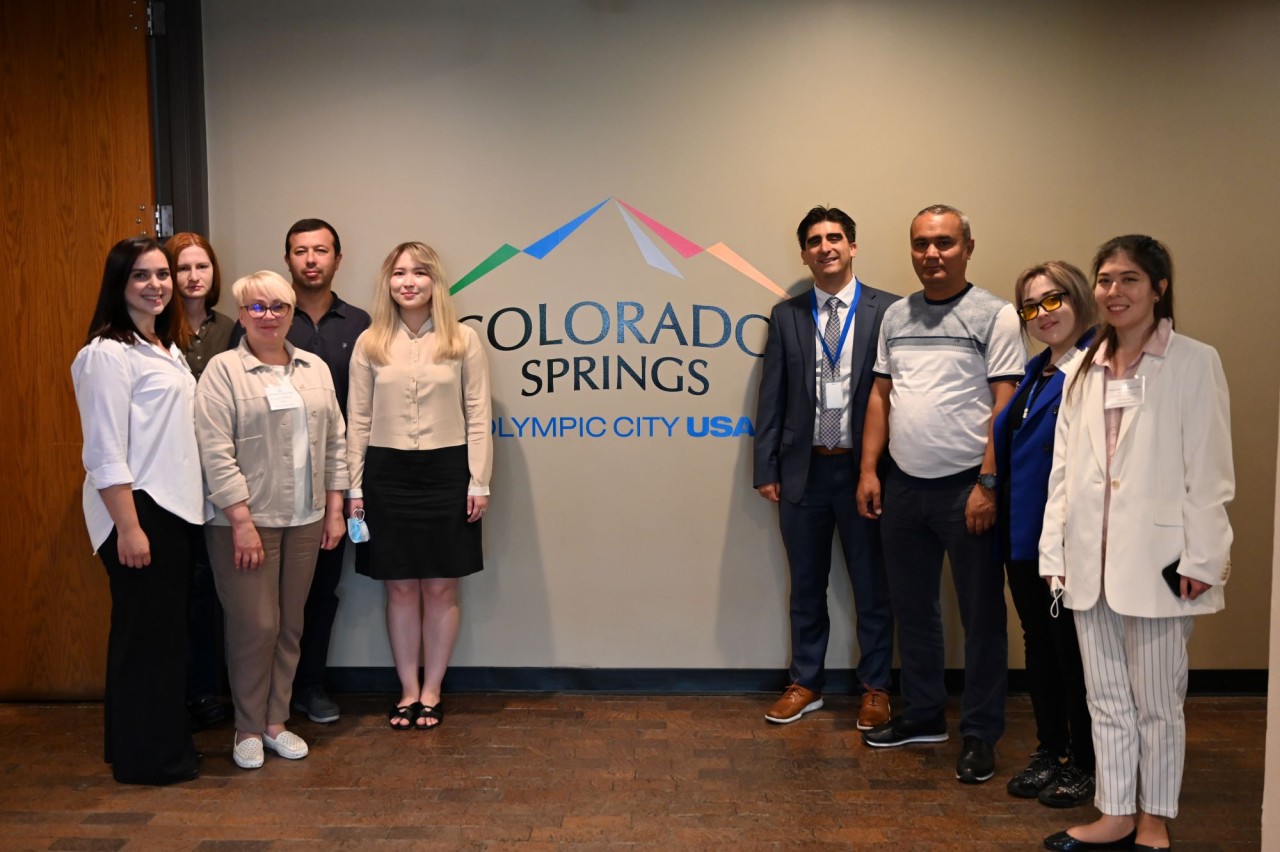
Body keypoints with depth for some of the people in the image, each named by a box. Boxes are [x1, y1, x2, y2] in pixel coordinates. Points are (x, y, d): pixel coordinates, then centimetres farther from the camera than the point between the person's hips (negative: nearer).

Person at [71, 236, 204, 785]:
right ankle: (147, 758, 14)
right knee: (146, 631, 1)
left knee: (165, 630, 15)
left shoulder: (166, 348, 14)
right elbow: (105, 454, -17)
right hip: (137, 511, -8)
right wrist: (129, 528, -19)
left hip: (172, 508, 8)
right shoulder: (109, 354, -13)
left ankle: (163, 744, 27)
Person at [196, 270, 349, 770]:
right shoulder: (223, 370, -5)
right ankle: (248, 729, 15)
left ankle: (276, 720, 24)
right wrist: (242, 522, -15)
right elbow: (216, 452, -11)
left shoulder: (315, 369, 10)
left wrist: (335, 508, 7)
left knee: (290, 624, 10)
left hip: (304, 520, 5)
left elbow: (335, 441, 12)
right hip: (246, 519, -4)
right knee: (255, 625, -1)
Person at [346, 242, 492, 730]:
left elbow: (477, 416, 0)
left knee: (441, 587, 6)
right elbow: (358, 421, 6)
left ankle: (431, 692, 20)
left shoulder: (463, 340, 0)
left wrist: (479, 482, -5)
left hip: (445, 471, -1)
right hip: (386, 473, 1)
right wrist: (353, 487, 2)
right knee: (400, 588, 8)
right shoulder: (370, 344, 4)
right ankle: (408, 691, 22)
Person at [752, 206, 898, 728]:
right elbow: (772, 397, 5)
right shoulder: (786, 316, 6)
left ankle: (875, 688, 23)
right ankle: (806, 684, 27)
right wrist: (766, 470, 1)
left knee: (872, 586, 8)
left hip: (864, 469, -2)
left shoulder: (887, 310, -2)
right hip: (803, 470, 2)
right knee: (806, 587, 13)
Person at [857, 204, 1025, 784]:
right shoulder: (896, 316, 11)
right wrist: (869, 469, 6)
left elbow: (1006, 406, -10)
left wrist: (988, 484, -16)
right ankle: (924, 715, 30)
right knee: (912, 608, 15)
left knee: (981, 615, 4)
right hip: (904, 486, 6)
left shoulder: (994, 316, -6)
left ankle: (981, 734, 16)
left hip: (965, 488, -5)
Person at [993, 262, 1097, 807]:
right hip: (1023, 533, 8)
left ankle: (1083, 763, 21)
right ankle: (1049, 752, 30)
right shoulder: (1038, 369, 13)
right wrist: (1003, 511, 13)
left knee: (1072, 648, 5)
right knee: (1038, 644, 16)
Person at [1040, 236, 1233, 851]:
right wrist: (1056, 549, 6)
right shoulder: (1087, 369, 12)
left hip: (1156, 561, -5)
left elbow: (1209, 471, -7)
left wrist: (1201, 559, -11)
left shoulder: (1193, 363, -4)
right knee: (1106, 699, 13)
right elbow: (1064, 468, 10)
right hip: (1091, 562, 5)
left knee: (1156, 702, 7)